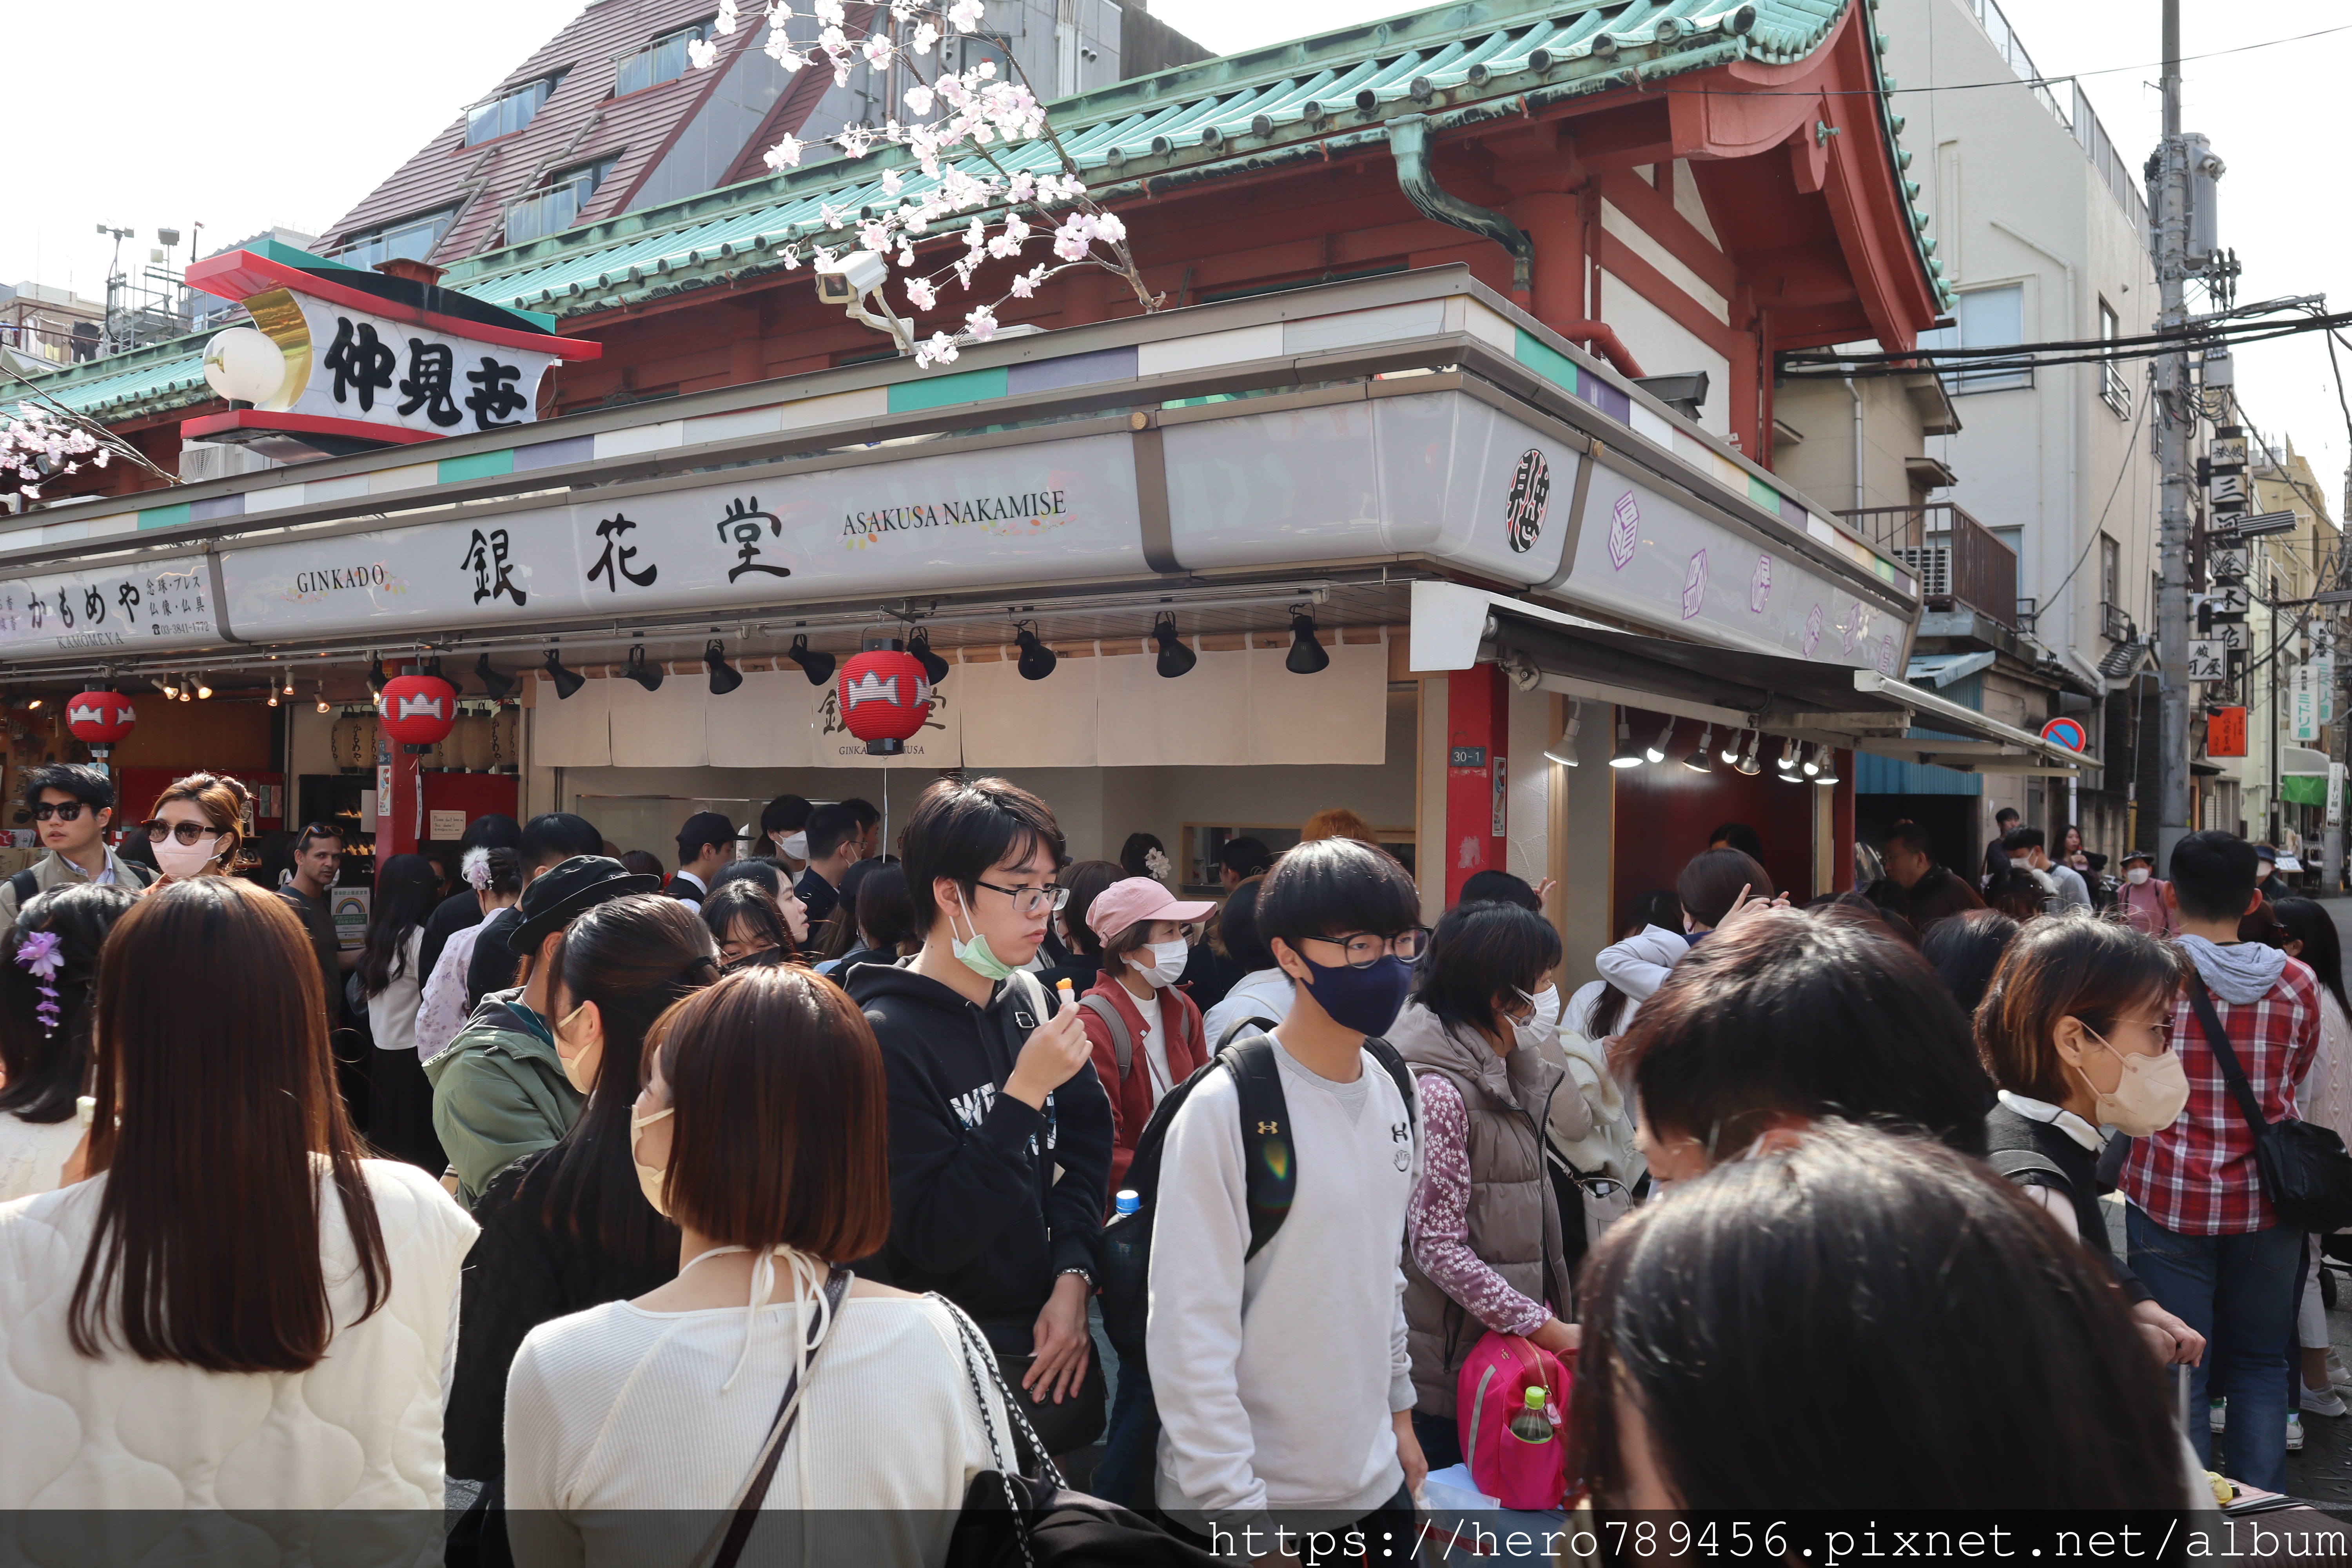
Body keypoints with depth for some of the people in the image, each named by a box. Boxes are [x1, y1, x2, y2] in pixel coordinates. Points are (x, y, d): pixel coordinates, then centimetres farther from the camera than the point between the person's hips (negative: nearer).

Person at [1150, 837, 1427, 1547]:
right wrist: (1238, 1518, -17)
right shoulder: (1224, 1111, -20)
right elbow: (1191, 1332, -19)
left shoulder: (1392, 1094, 1)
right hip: (1255, 1495, -6)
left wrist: (1398, 1412, 15)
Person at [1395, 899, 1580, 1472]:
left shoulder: (1502, 1073, 8)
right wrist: (1549, 1330, -23)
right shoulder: (1437, 1091, -21)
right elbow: (1437, 1248, -23)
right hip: (1451, 1356, -9)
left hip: (1501, 1347, 9)